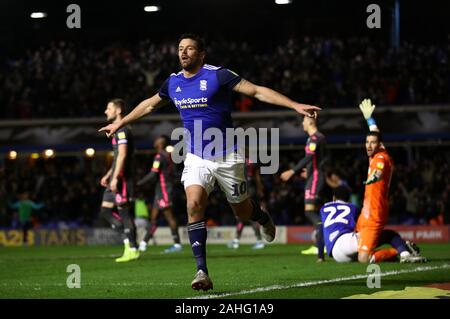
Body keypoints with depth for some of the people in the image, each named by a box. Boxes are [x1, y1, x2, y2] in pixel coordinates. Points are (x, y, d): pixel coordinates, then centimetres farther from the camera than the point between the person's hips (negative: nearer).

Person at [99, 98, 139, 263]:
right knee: (105, 210, 9)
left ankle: (132, 250, -3)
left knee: (124, 212, -7)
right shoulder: (118, 130, 20)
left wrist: (115, 177, -24)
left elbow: (122, 155, -20)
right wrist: (108, 175, 24)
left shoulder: (122, 130, -11)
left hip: (122, 178, -10)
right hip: (116, 178, 10)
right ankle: (129, 240, 7)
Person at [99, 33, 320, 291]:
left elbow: (258, 91, -13)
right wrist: (120, 123, 30)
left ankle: (264, 218, 47)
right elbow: (149, 105, 23)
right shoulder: (173, 82, 4)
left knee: (242, 211, 7)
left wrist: (295, 105, -20)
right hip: (196, 158, 3)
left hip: (227, 157, -3)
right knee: (194, 205, -19)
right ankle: (202, 272, -18)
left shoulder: (218, 75, -12)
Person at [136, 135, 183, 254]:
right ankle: (144, 243, 11)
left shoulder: (159, 157, -14)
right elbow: (173, 175, 16)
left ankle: (177, 244, -6)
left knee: (169, 216, -7)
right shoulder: (168, 156, 13)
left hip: (163, 189, -9)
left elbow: (153, 175, -18)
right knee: (153, 217, 9)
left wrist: (139, 183, -9)